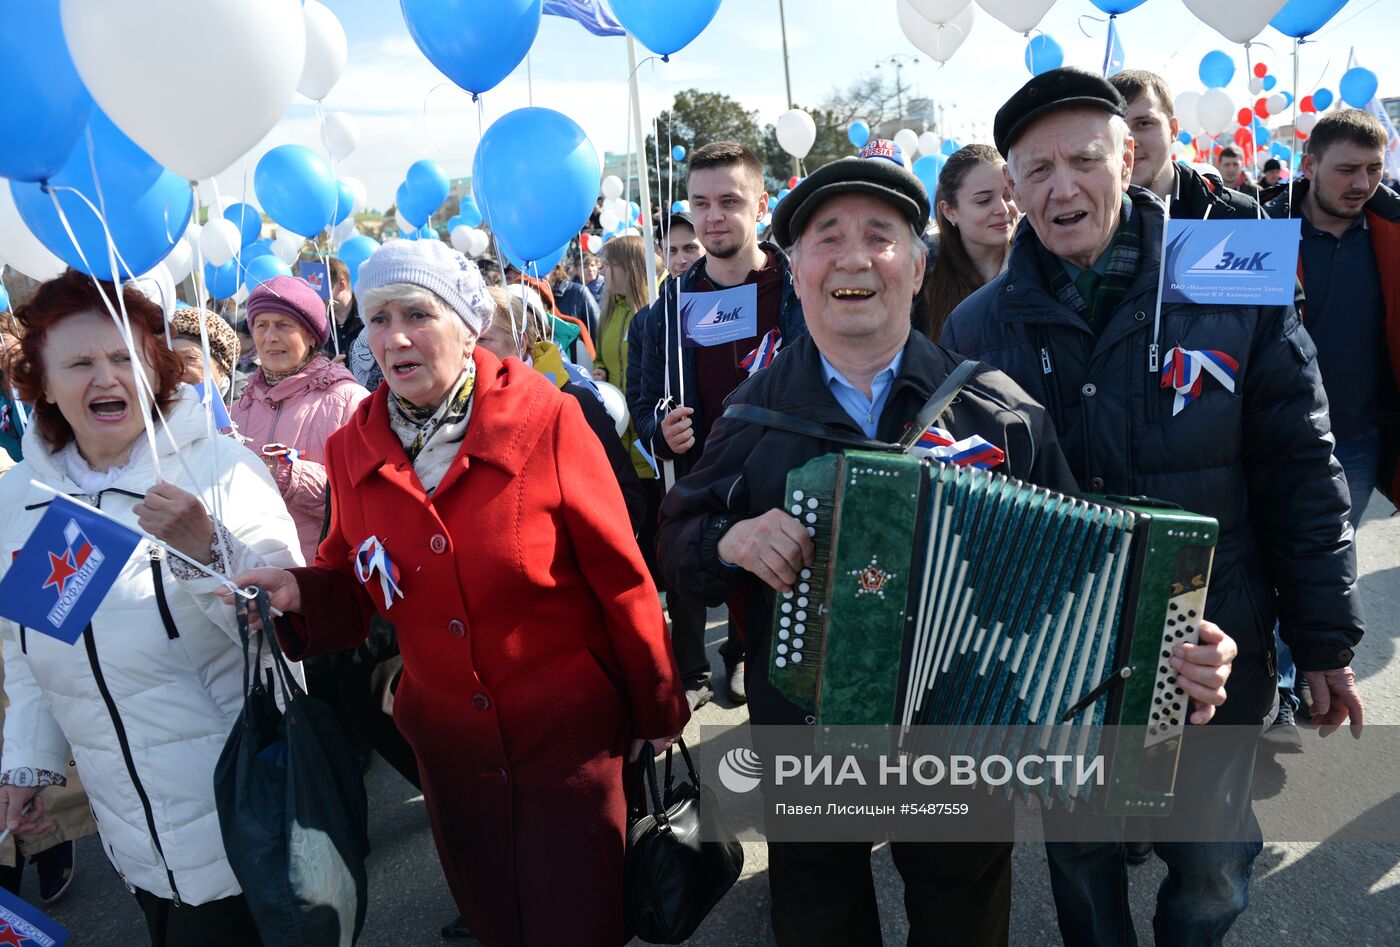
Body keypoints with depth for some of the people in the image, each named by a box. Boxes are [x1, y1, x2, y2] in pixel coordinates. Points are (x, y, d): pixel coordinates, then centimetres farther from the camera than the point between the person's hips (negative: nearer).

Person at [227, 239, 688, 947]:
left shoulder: (546, 419, -16)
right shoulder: (352, 448, -4)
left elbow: (621, 576, -11)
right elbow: (354, 587, 7)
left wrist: (659, 708, -4)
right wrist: (300, 594, -16)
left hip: (568, 735, -4)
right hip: (450, 744, 4)